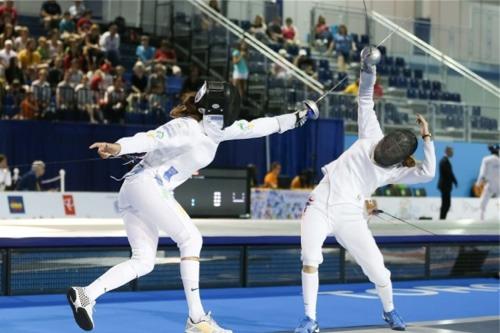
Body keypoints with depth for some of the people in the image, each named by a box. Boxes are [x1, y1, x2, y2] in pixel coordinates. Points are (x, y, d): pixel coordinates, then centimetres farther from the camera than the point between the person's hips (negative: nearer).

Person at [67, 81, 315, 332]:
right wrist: (118, 147, -44)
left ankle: (85, 295, -6)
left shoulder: (214, 129, 13)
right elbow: (151, 138, -27)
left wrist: (295, 118, 23)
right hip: (146, 185, -9)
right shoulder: (187, 128, -13)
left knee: (143, 262, 5)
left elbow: (254, 127, 20)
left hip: (132, 191, 9)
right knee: (191, 239, -5)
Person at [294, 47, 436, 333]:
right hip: (319, 207, 0)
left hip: (348, 217, 0)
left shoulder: (396, 171, 1)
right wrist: (368, 69, -13)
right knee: (310, 260, -22)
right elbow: (366, 101, 0)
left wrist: (426, 136, -17)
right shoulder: (372, 136, 4)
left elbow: (428, 173, -16)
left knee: (377, 269, -1)